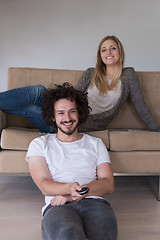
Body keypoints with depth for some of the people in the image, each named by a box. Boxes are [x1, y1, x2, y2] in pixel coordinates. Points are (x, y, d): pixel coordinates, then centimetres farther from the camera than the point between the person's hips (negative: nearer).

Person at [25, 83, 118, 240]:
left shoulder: (96, 144, 23)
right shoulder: (39, 144, 17)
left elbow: (108, 184, 11)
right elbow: (44, 186, 3)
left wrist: (75, 194, -8)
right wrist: (70, 188, -21)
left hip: (94, 203, 2)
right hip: (57, 206, -1)